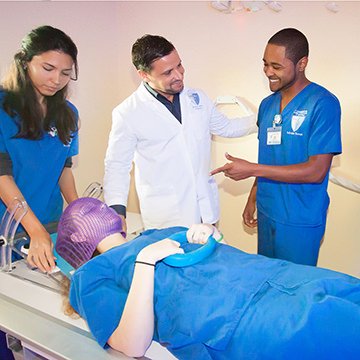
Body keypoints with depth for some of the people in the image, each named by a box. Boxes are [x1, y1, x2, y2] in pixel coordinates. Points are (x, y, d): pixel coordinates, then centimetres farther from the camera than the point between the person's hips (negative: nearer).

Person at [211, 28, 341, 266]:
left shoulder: (323, 103, -15)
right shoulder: (267, 104, 6)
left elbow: (316, 171, -20)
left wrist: (252, 169, -21)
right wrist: (253, 199, 14)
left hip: (300, 221, -6)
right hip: (267, 213, 6)